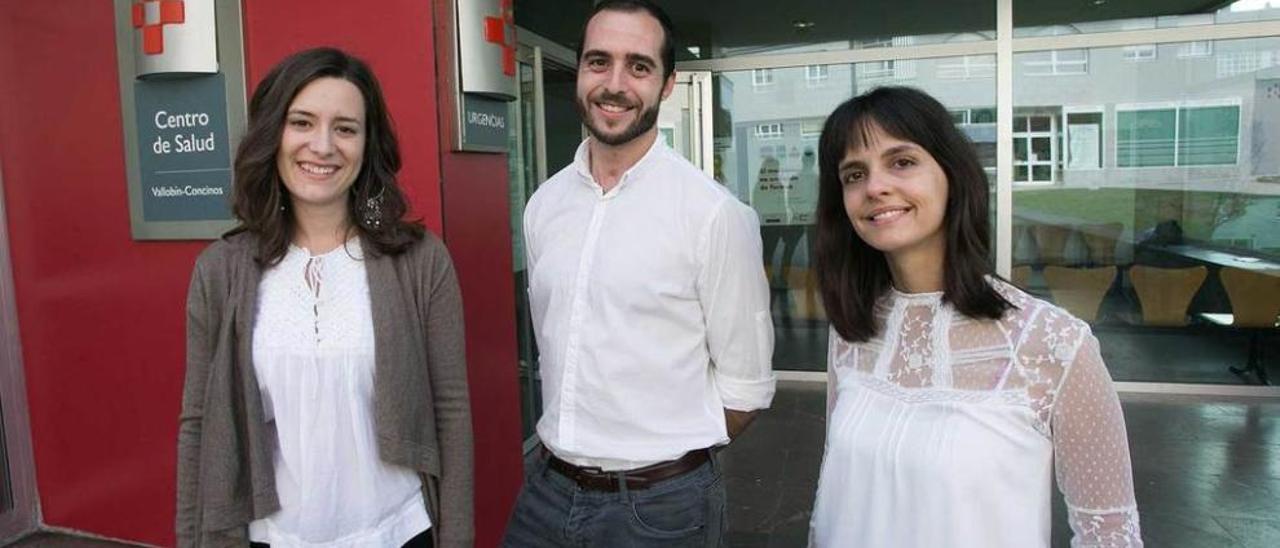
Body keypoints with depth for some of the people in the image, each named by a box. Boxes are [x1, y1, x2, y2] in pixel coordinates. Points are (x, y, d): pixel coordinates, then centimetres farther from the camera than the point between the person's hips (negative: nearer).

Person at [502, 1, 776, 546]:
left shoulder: (715, 213, -15)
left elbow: (745, 386, -9)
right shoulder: (543, 204, 1)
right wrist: (577, 450, 11)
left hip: (661, 504, -4)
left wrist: (669, 459, 0)